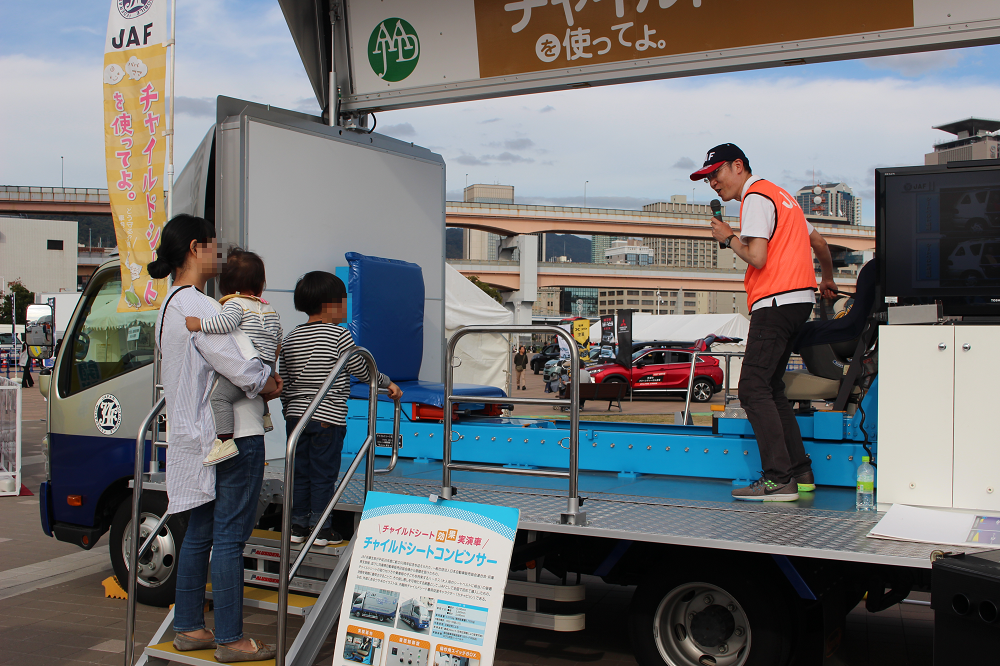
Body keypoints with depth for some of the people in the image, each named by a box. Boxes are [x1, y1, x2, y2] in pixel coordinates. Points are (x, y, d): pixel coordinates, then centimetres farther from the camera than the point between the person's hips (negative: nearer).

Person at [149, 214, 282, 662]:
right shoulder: (197, 306, -17)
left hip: (195, 438, 10)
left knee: (199, 532, 16)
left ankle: (188, 628, 25)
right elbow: (240, 369, -23)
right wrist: (268, 384, -3)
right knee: (230, 536, -3)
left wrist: (260, 376, 4)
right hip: (232, 436, -10)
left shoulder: (172, 307, 16)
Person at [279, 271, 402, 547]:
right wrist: (388, 383, 13)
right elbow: (362, 371, -3)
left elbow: (284, 385, 12)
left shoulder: (289, 338, 9)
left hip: (296, 417, 6)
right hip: (328, 418, -6)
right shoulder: (339, 335, -9)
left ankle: (298, 526, 19)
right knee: (323, 475, 3)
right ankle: (321, 529, 9)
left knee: (300, 473, 13)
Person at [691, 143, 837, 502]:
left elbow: (757, 258, -19)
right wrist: (827, 280, 47)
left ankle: (779, 480, -16)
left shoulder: (755, 197, -7)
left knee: (753, 388, -12)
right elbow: (819, 243, 32)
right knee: (770, 388, 13)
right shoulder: (780, 195, 24)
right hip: (800, 299, 10)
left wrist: (729, 238, -1)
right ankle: (801, 473, 13)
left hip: (776, 301, -10)